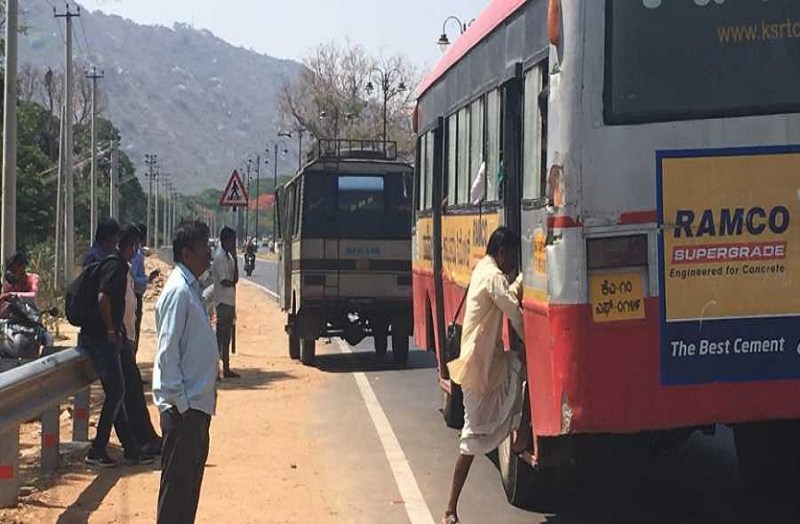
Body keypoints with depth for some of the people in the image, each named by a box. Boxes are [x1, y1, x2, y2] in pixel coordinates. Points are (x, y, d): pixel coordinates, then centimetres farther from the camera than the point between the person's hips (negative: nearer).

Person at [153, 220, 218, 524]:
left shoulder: (193, 289, 13)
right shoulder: (178, 291, -15)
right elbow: (167, 350, -19)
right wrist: (179, 401, -19)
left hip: (198, 402, 9)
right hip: (183, 406, -9)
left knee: (193, 468, 17)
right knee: (177, 479, -2)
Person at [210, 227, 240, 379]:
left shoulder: (227, 256, 15)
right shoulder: (220, 256, -14)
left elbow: (235, 278, 10)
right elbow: (224, 281, -21)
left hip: (229, 301, 9)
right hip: (223, 301, -9)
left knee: (226, 337, 13)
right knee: (220, 336, -8)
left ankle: (226, 369, 19)